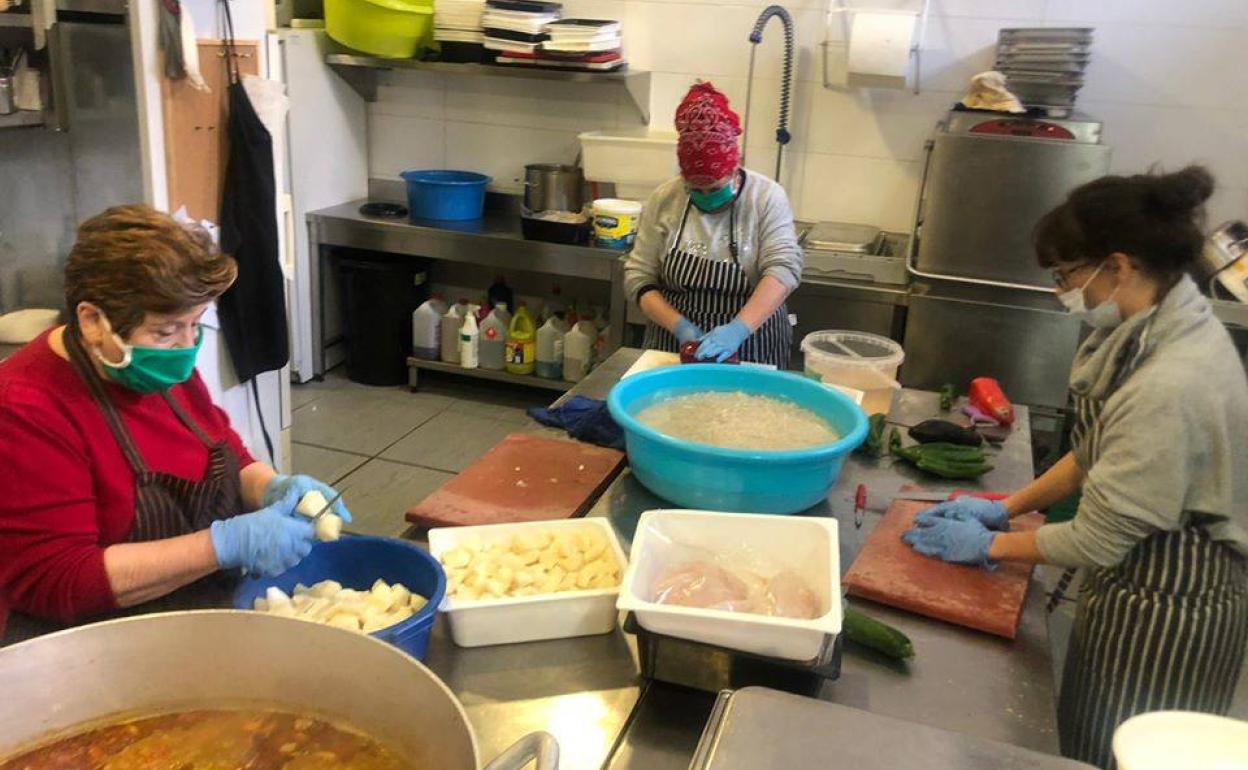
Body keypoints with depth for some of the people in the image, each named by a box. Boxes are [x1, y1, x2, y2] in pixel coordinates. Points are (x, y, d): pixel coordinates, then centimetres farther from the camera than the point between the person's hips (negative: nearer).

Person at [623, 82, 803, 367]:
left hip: (751, 345, -1)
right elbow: (639, 277, -2)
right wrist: (679, 325, -17)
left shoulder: (767, 197, -7)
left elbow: (782, 269, -17)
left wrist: (739, 328, -31)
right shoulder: (664, 199, -2)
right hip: (672, 343, 2)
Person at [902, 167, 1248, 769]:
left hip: (1168, 607, -9)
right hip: (1148, 571, 9)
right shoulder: (1168, 324, -3)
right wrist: (1008, 506, 7)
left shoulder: (1166, 390, -33)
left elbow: (1096, 541, -23)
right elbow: (1099, 452, 9)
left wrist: (989, 544, -9)